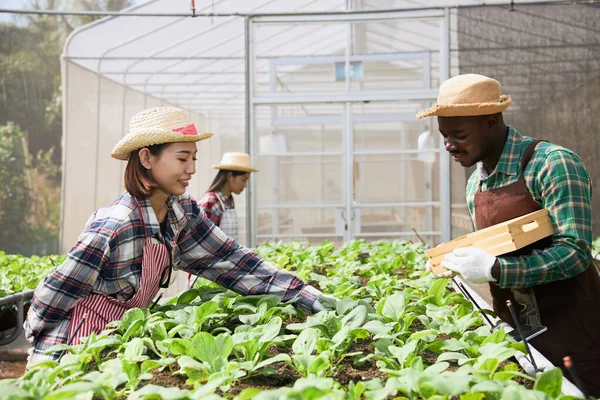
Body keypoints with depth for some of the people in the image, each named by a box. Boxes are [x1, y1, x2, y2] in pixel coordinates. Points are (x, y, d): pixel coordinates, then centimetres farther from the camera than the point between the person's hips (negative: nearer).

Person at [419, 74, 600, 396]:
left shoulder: (552, 165, -17)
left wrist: (494, 269, -28)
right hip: (514, 331, 7)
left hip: (569, 328, -6)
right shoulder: (474, 183, 7)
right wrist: (457, 265, 0)